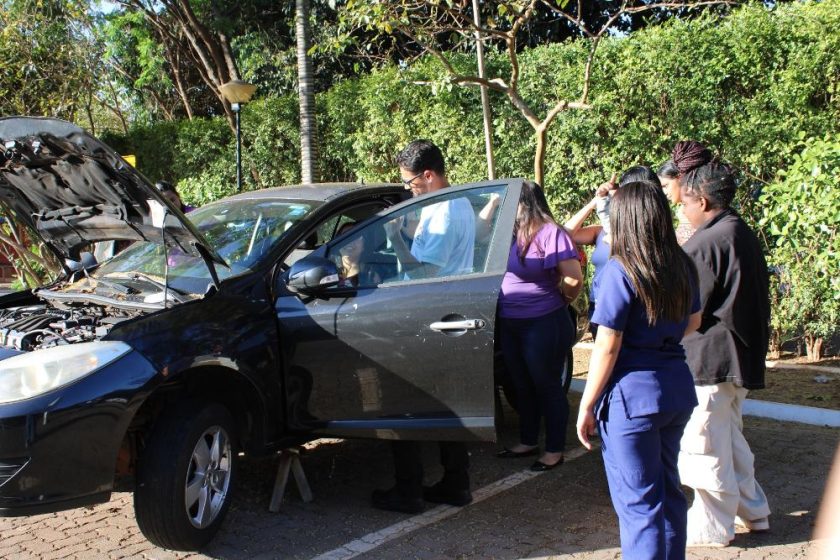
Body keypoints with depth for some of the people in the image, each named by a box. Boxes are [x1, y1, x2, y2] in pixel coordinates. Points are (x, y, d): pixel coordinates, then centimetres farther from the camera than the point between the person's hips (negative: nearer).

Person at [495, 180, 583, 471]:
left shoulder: (551, 233, -15)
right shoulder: (512, 232, 9)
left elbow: (574, 280, -18)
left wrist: (556, 301, -3)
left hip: (544, 326, -8)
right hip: (510, 326, 8)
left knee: (547, 387, 6)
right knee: (522, 387, 19)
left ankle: (555, 450, 19)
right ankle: (528, 442, 35)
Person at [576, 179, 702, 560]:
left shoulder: (620, 270, -15)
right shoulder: (682, 266, 6)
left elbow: (608, 347, -16)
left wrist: (587, 405, -9)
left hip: (634, 392, -7)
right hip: (677, 386, 7)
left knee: (639, 501, 2)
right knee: (668, 488, 21)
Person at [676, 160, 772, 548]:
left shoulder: (703, 245, -20)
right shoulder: (745, 235, 10)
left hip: (710, 359, -9)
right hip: (744, 355, 10)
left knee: (705, 446, 3)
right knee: (730, 438, 23)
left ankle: (712, 528, 14)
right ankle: (752, 511, 33)